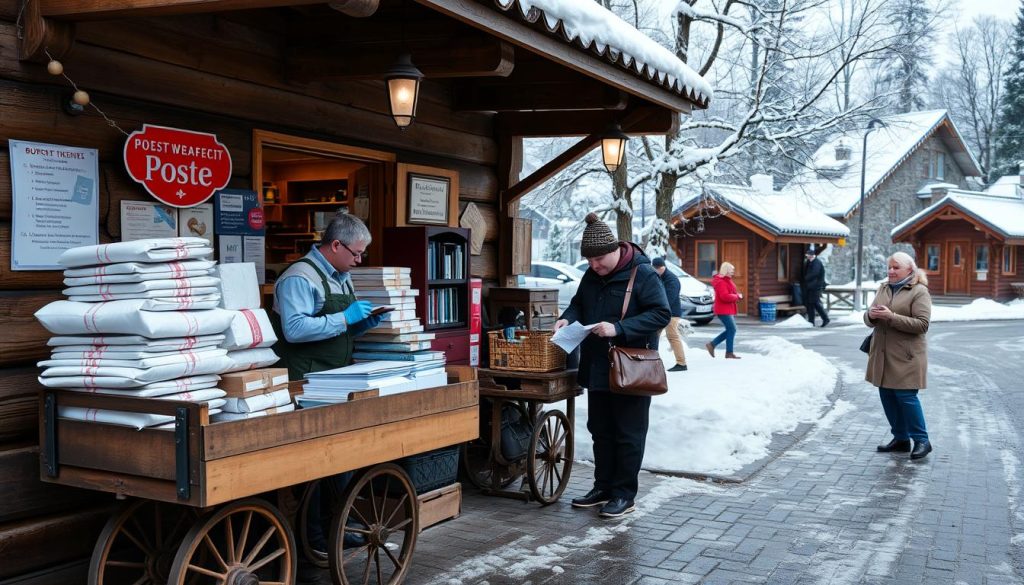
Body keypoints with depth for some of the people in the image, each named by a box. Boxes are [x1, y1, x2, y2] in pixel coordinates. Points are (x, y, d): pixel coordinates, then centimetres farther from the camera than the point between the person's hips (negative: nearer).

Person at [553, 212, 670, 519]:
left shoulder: (642, 275, -14)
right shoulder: (592, 276, 8)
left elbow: (661, 314, -18)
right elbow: (579, 304, 21)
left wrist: (619, 328, -26)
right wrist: (568, 318, -3)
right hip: (598, 369, 7)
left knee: (628, 434, 3)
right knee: (600, 430, 15)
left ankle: (624, 494, 13)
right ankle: (603, 487, 28)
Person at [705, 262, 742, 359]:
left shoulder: (727, 280, 18)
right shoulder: (720, 282, -17)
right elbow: (725, 296, -27)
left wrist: (737, 295, 7)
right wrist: (737, 296, -14)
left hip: (729, 310, 11)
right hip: (724, 310, -11)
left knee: (730, 330, 11)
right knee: (732, 329, -9)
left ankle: (712, 344, 17)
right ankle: (729, 353, -1)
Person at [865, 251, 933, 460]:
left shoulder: (919, 292, -5)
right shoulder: (884, 289, 15)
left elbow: (922, 324, -16)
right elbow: (869, 320, 16)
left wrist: (891, 317, -22)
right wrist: (871, 315, -9)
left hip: (905, 355, -7)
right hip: (882, 354, 7)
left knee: (906, 396, -8)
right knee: (887, 396, 9)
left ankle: (922, 440, 5)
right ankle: (901, 438, 21)